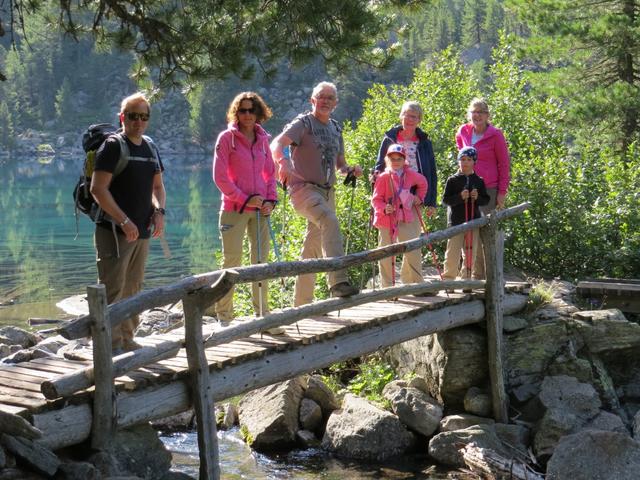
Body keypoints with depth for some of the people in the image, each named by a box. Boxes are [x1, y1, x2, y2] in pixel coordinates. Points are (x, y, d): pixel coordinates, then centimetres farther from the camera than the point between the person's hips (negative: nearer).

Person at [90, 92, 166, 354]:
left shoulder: (149, 148, 14)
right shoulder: (113, 146, -8)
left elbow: (158, 187, 22)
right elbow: (98, 189, -15)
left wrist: (159, 211, 1)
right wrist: (124, 222, -19)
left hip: (142, 231, 8)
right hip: (114, 231, -8)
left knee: (133, 288, 13)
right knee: (112, 288, -8)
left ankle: (127, 340, 23)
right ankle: (111, 345, -4)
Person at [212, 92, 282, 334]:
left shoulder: (262, 139, 10)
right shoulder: (227, 138, -4)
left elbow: (270, 172, 17)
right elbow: (220, 176, -8)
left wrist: (271, 200, 1)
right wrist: (244, 199, -13)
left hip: (260, 208, 5)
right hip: (234, 209, -5)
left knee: (261, 261, 7)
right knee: (232, 261, -2)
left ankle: (262, 315, 13)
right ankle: (224, 317, 7)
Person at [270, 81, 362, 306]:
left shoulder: (335, 129, 17)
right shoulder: (303, 124, -4)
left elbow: (339, 164, 24)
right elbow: (276, 144, -20)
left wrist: (351, 170, 2)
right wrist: (283, 161, -40)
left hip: (327, 192, 7)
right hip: (304, 188, -7)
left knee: (314, 248, 10)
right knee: (330, 222, -33)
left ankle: (302, 302, 18)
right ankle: (338, 281, -41)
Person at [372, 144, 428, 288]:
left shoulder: (410, 174, 2)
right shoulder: (383, 178, -10)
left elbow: (423, 183, 23)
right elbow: (376, 199, -11)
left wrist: (419, 197, 12)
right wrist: (384, 208, -28)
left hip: (406, 219, 4)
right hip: (387, 219, -3)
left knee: (413, 251, 5)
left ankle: (416, 282, 17)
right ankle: (387, 285, 11)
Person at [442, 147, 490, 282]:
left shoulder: (479, 181, 8)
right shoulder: (452, 180, 0)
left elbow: (486, 200, 10)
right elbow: (445, 199, -4)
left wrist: (477, 198, -11)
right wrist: (460, 197, -18)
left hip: (474, 221, 3)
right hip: (456, 221, -3)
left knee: (471, 253, 7)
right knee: (453, 252, -4)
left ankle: (467, 278, 16)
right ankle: (448, 278, 4)